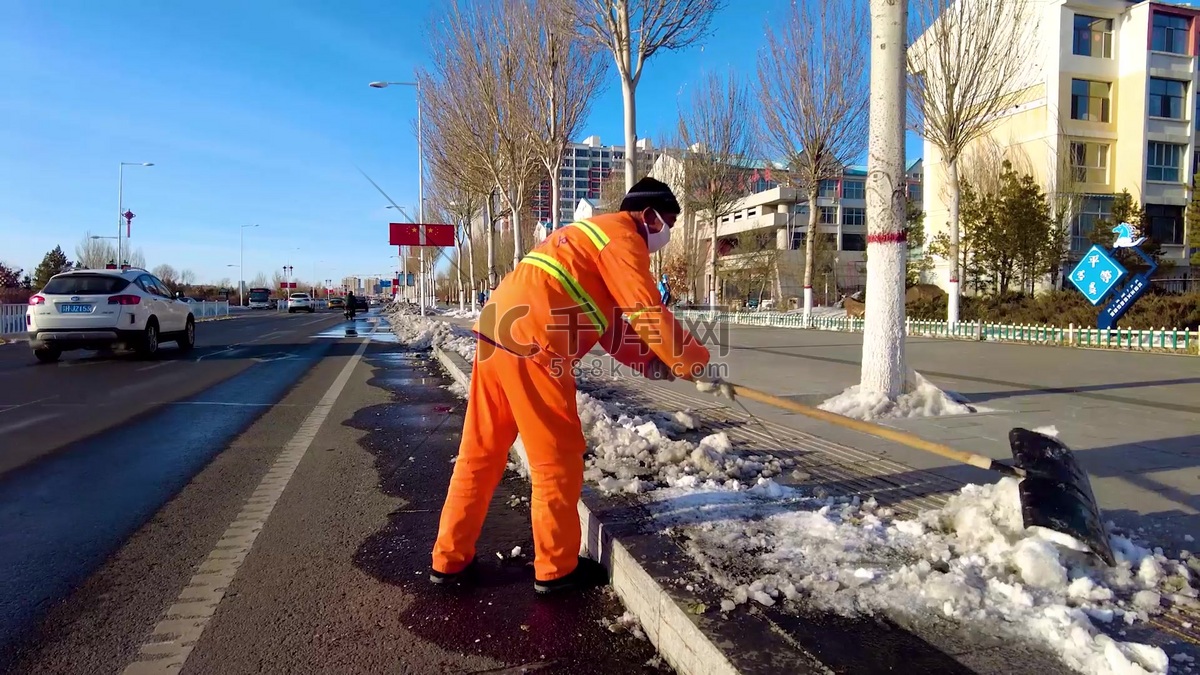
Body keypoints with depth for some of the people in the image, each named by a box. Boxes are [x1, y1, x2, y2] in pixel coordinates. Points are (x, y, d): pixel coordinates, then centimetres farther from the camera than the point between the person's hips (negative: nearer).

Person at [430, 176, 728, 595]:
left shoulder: (594, 233, 27)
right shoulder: (622, 236, -3)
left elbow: (609, 321, 23)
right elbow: (647, 314, -11)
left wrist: (650, 362, 14)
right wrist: (695, 364, 1)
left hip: (497, 333, 10)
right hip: (531, 345, -10)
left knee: (481, 452, 14)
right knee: (557, 457, 4)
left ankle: (451, 560, 24)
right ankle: (556, 568, 18)